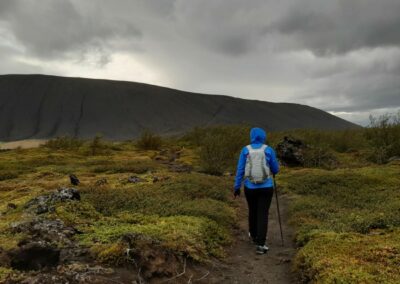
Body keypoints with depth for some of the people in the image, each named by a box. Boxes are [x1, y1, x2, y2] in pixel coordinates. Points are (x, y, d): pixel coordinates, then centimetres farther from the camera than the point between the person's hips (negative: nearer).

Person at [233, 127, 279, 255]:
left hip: (250, 187, 2)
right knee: (263, 215, 2)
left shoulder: (245, 150, -5)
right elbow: (275, 169, 1)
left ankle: (254, 235, 42)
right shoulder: (269, 150, -6)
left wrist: (237, 187, 1)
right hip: (266, 187, -1)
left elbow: (240, 170, -5)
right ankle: (260, 245, -4)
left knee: (252, 211, 22)